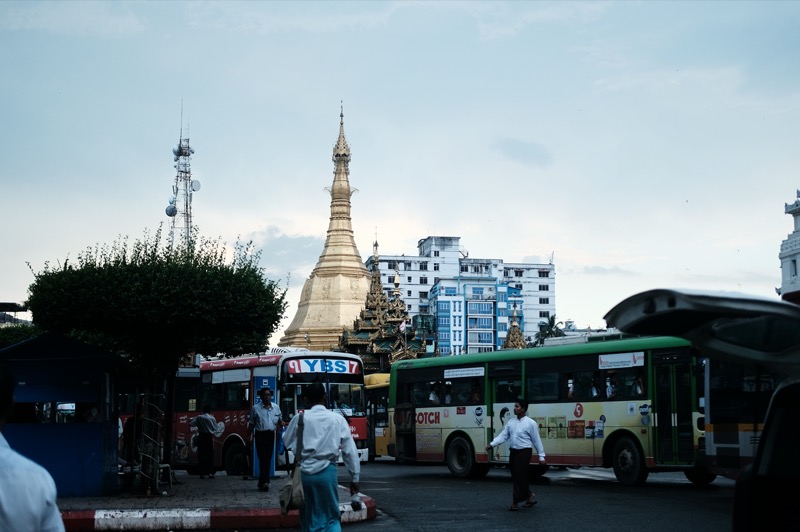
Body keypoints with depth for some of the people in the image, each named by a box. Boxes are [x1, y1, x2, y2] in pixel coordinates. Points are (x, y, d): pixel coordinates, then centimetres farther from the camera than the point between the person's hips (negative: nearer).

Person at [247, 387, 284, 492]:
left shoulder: (276, 408, 10)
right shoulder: (256, 408, 2)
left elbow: (280, 420, 19)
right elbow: (251, 424, 5)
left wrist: (281, 423, -5)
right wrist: (249, 436, -2)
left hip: (271, 435, 4)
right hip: (260, 435, -3)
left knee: (268, 459, 6)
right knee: (262, 459, -10)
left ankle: (262, 483, 14)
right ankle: (264, 481, -12)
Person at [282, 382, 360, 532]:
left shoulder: (300, 418, -1)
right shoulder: (337, 419, -1)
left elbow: (287, 442, 13)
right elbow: (350, 451, 0)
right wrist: (355, 478, 7)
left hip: (305, 472, 1)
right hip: (327, 471, -1)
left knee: (308, 518, 12)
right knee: (332, 517, 8)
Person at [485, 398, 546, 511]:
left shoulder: (530, 423, -8)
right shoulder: (511, 422, 9)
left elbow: (537, 440, -5)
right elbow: (503, 436, 6)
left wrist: (541, 456, -5)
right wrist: (492, 444, -8)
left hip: (524, 452, -7)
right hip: (513, 452, 7)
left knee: (520, 477, -6)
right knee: (515, 477, 11)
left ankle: (515, 502, 2)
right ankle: (529, 496, 28)